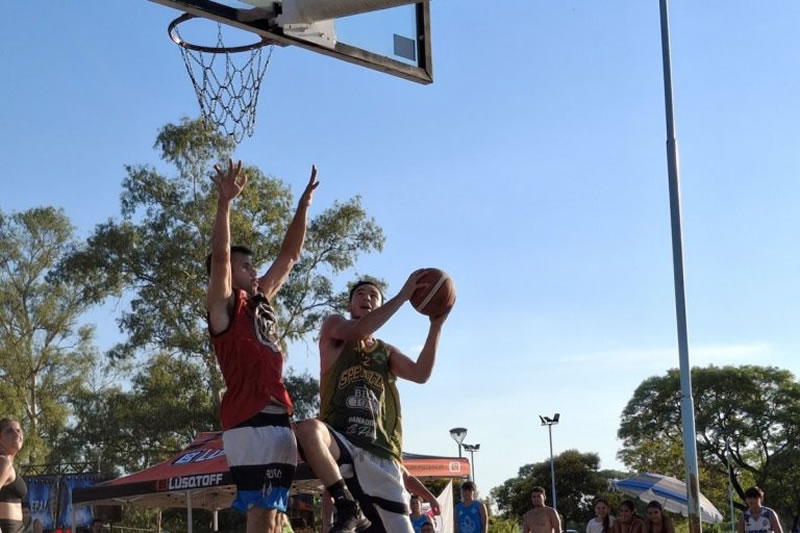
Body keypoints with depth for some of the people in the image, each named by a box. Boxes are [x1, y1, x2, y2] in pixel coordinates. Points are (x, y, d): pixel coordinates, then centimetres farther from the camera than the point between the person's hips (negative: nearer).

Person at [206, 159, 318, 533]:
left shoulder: (261, 303, 22)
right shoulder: (224, 307, 1)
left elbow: (289, 256, 27)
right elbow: (220, 255, -14)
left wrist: (303, 205, 22)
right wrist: (225, 201, -21)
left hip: (275, 418, 8)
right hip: (250, 422, -8)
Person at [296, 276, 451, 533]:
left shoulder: (387, 352, 22)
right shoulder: (333, 326, 12)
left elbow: (420, 374, 1)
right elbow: (358, 330, -13)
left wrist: (436, 326, -8)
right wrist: (402, 296, -14)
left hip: (380, 451, 3)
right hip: (341, 442, -3)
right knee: (308, 430, -39)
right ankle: (347, 507, -23)